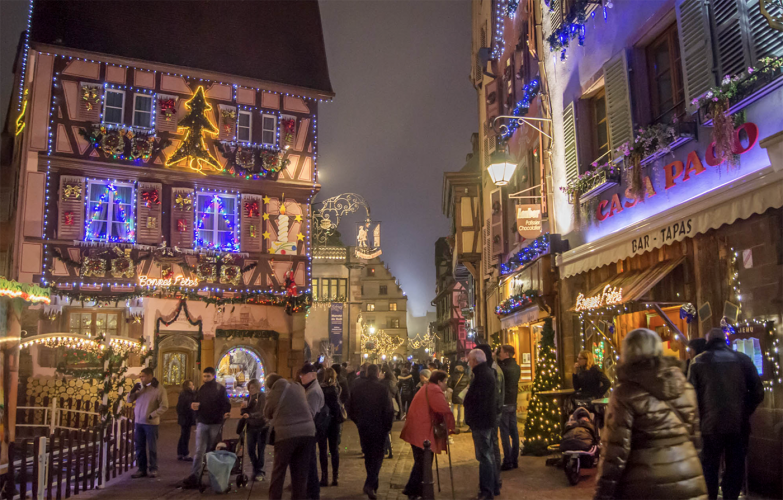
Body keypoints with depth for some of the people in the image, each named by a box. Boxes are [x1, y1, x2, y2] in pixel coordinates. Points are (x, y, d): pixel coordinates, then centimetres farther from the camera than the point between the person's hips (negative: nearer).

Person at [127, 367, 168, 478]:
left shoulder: (159, 389, -11)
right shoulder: (140, 387, 5)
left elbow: (164, 406, -11)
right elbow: (129, 400, 10)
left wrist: (151, 415, -17)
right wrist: (133, 391, -8)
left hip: (151, 423, -5)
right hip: (139, 422, 5)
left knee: (152, 447, 3)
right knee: (139, 447, 11)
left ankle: (153, 469, 15)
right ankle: (142, 469, 22)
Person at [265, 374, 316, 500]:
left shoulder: (274, 393, 3)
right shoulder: (298, 388, 12)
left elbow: (267, 414, 16)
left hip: (286, 434, -3)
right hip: (307, 431, 3)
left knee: (278, 472, 10)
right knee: (301, 472, 11)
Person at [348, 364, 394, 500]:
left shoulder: (357, 389, -2)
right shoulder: (383, 390, -14)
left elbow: (351, 409, 5)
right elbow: (389, 411, -14)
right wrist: (388, 426, 2)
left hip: (363, 427, 4)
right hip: (379, 428, -3)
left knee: (368, 455, 18)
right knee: (377, 456, 4)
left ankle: (372, 484, 27)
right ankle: (370, 484, -12)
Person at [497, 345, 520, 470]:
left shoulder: (503, 367, -18)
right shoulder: (516, 367, 8)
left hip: (504, 403, -8)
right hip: (513, 402, 8)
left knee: (505, 433, -3)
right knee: (514, 431, 11)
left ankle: (507, 462, -1)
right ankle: (514, 460, 17)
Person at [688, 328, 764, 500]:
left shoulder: (699, 361, -1)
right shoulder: (742, 359, 3)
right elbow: (757, 392, 3)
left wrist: (698, 418, 10)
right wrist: (745, 413, 15)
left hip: (710, 425, -1)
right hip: (739, 425, 1)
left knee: (709, 468, 10)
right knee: (735, 467, 12)